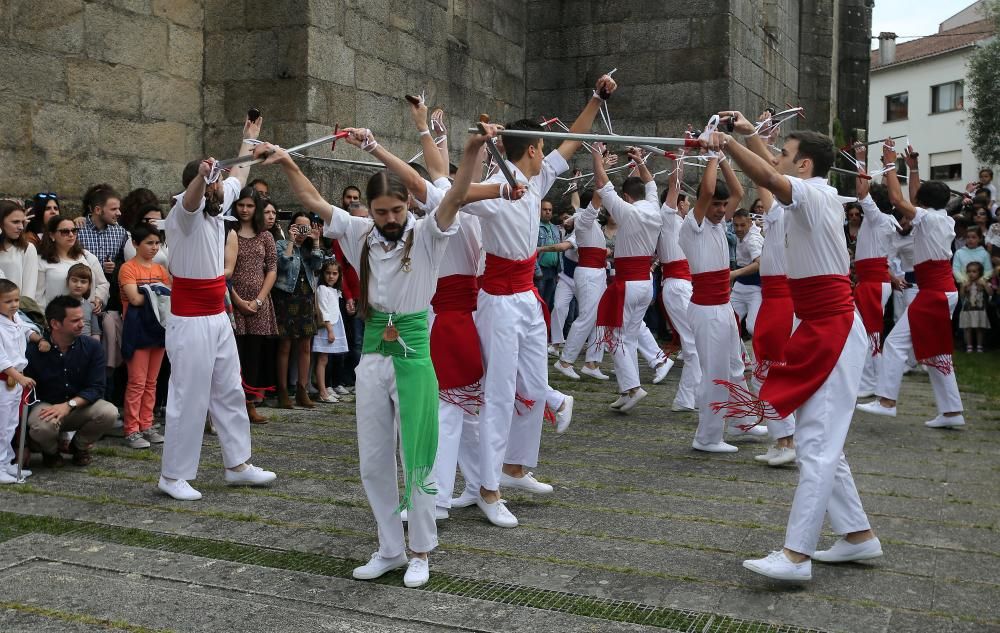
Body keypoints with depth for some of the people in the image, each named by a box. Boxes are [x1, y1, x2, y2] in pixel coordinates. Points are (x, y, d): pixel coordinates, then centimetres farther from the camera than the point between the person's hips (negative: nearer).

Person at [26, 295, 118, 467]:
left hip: (80, 407, 2)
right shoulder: (33, 351, -14)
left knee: (109, 412, -28)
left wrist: (69, 405, -30)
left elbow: (96, 388, -11)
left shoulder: (93, 348, -8)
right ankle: (50, 451, 3)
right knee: (43, 426, -37)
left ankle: (79, 447, 5)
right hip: (45, 406, -2)